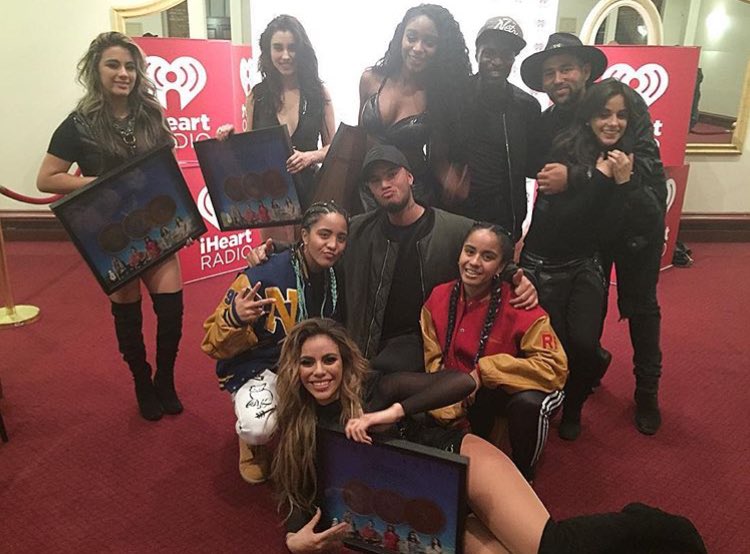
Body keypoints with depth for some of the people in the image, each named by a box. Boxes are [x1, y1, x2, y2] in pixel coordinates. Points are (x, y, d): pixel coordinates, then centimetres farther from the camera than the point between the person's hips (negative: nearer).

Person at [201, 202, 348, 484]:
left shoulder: (337, 279, -4)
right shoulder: (262, 276, -21)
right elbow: (214, 345, -17)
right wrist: (235, 318, -37)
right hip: (260, 368, -5)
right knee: (258, 427, -32)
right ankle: (254, 442, 9)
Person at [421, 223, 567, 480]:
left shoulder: (520, 308, -23)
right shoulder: (438, 298, -10)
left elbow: (555, 367, -27)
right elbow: (433, 361, -6)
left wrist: (485, 371, -29)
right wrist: (447, 409, -19)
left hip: (512, 391, -3)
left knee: (528, 403, -34)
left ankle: (523, 475, -1)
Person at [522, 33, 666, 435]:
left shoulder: (625, 102, -20)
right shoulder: (546, 124, -10)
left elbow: (645, 164, -32)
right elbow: (543, 178, -5)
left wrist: (573, 176, -41)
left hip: (636, 218, -2)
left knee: (640, 305, 9)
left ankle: (647, 390, 29)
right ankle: (592, 359, 40)